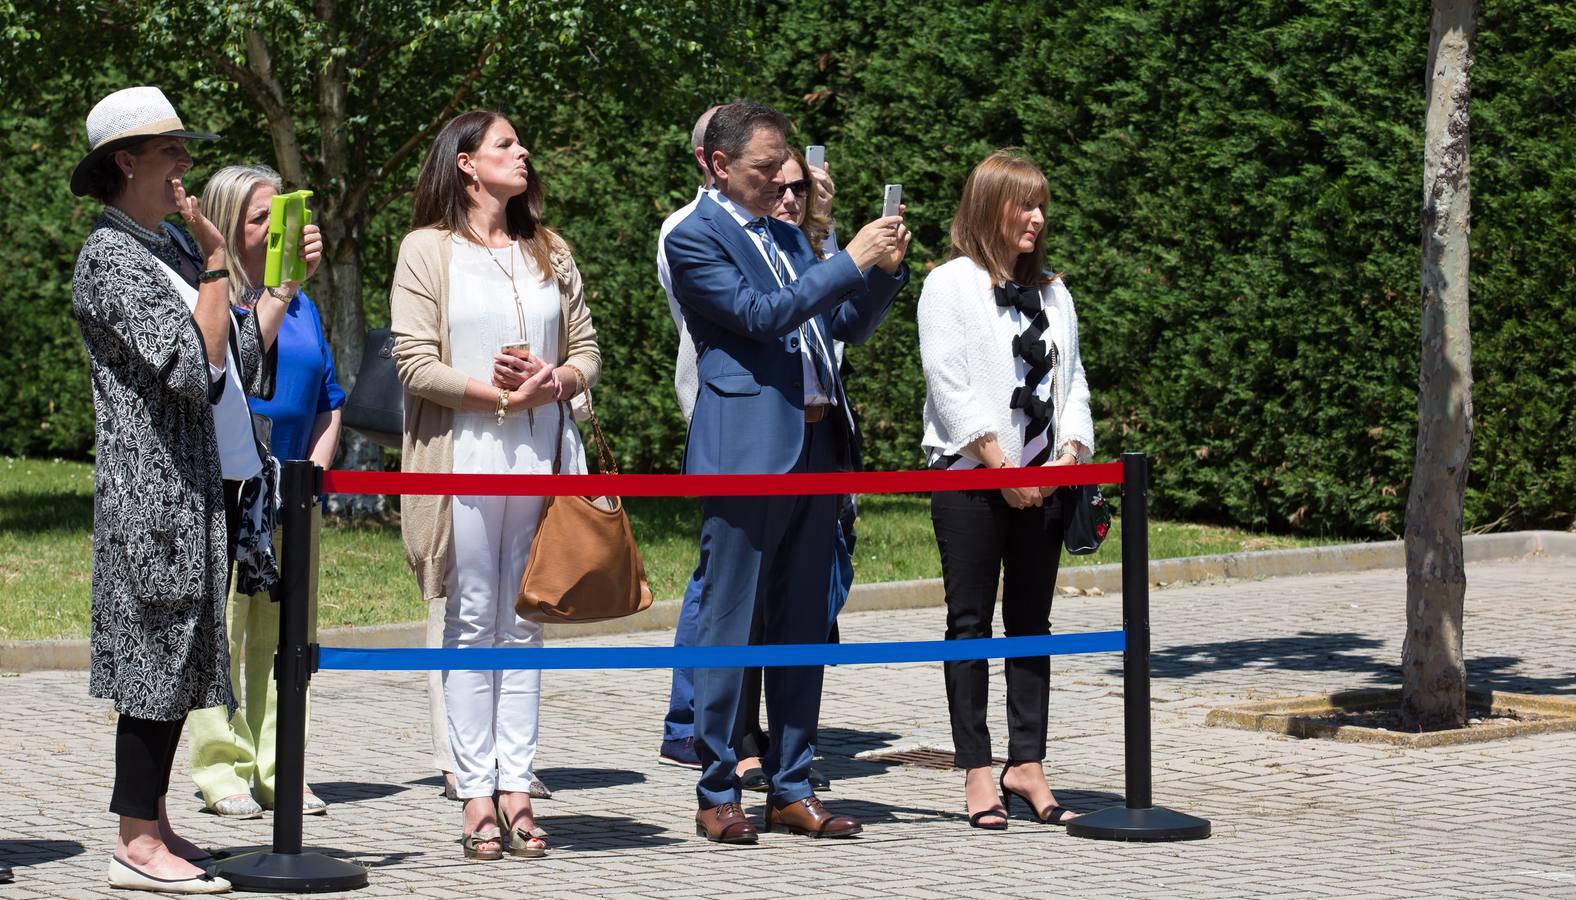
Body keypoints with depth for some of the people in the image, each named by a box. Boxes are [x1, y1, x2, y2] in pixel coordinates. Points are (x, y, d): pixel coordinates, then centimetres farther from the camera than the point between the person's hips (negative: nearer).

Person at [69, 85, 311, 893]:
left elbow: (244, 356, 17)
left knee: (179, 659, 11)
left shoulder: (166, 249, 17)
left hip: (209, 486, 9)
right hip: (156, 489, -9)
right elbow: (194, 366, -20)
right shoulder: (111, 257, -10)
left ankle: (154, 822, 17)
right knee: (161, 654, -7)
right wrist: (217, 262, -14)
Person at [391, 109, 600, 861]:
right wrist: (499, 395, -13)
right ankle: (476, 795, 0)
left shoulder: (549, 253, 16)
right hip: (465, 457, -4)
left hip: (541, 457, 4)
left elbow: (586, 350, 15)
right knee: (472, 623, -2)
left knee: (525, 624, 4)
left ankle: (516, 786, 6)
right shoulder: (427, 251, 2)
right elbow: (415, 363, -6)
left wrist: (555, 380, -7)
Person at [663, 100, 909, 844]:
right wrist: (850, 261, -16)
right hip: (745, 451, -8)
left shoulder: (787, 236, 19)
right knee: (728, 625, -3)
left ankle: (790, 788, 15)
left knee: (802, 626, 9)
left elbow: (849, 326, 20)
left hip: (815, 443, 8)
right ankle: (716, 795, 2)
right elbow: (759, 314, -17)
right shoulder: (695, 239, -5)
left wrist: (886, 269, 3)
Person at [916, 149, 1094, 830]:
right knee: (971, 622, -2)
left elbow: (1071, 381, 14)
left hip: (1041, 483, 6)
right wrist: (999, 462, -14)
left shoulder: (1052, 294, 17)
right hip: (969, 477, -6)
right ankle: (976, 773, -1)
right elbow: (948, 384, -9)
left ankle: (1027, 766, 9)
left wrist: (1071, 454, -3)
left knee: (1032, 622, 6)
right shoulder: (950, 285, -2)